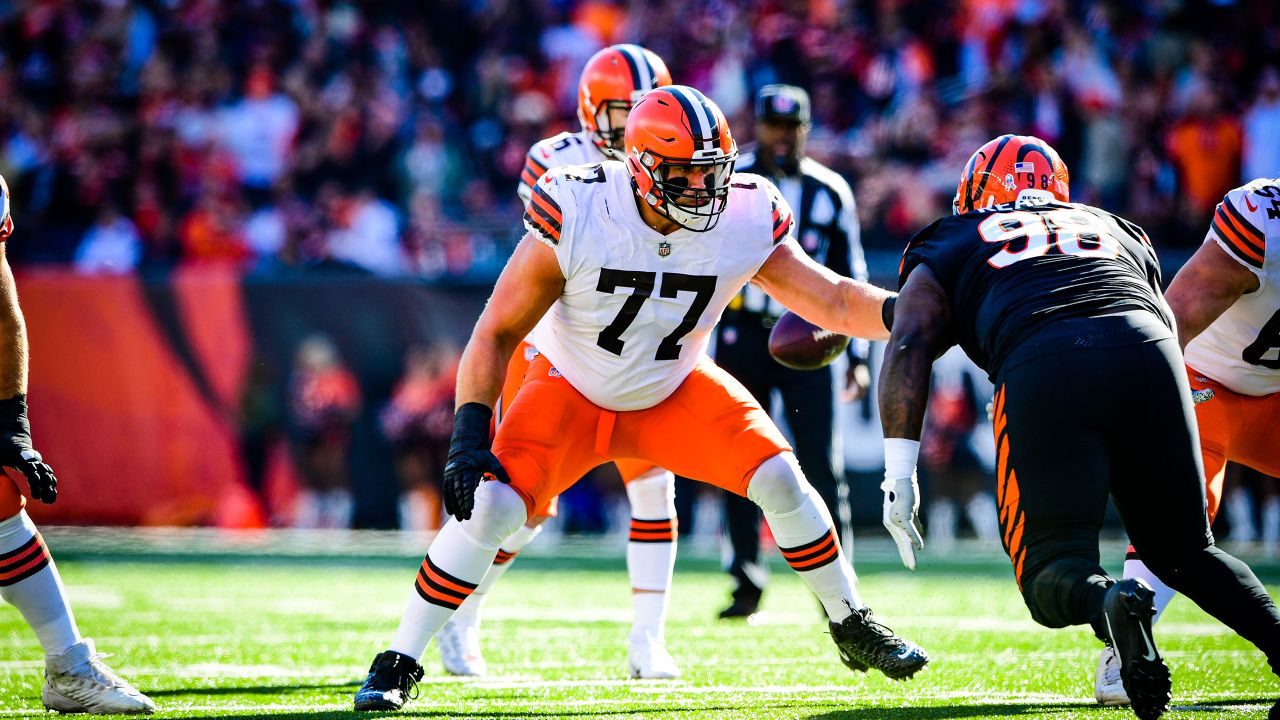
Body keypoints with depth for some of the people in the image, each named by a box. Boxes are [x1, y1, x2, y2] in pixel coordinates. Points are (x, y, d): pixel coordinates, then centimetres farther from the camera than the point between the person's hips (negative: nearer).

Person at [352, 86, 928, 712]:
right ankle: (397, 665, -6)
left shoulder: (745, 220, -22)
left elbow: (834, 301, -13)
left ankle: (852, 626, 11)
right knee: (489, 507, -21)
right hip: (571, 393, -3)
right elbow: (497, 332, -22)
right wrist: (469, 436, -30)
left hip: (675, 389, 3)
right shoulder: (575, 216, -30)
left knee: (778, 478, -13)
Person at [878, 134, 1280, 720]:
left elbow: (909, 345, 12)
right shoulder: (1116, 231, 37)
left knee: (1053, 570, 2)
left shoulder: (948, 249, 28)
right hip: (1148, 352, 3)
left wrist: (900, 474, 7)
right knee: (1183, 549, 19)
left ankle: (1107, 602, -34)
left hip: (1040, 365, -3)